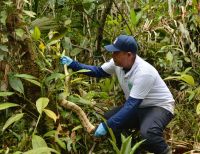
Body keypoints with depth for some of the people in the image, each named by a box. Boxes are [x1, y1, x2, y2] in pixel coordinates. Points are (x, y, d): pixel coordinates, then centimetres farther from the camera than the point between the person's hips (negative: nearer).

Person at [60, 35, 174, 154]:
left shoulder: (143, 72, -32)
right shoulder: (118, 63, -10)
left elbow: (131, 105, -33)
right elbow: (98, 71, 7)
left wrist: (108, 125, -34)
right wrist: (73, 64, -4)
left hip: (160, 107, -8)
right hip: (137, 107, 8)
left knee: (147, 133, -38)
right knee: (105, 120, -7)